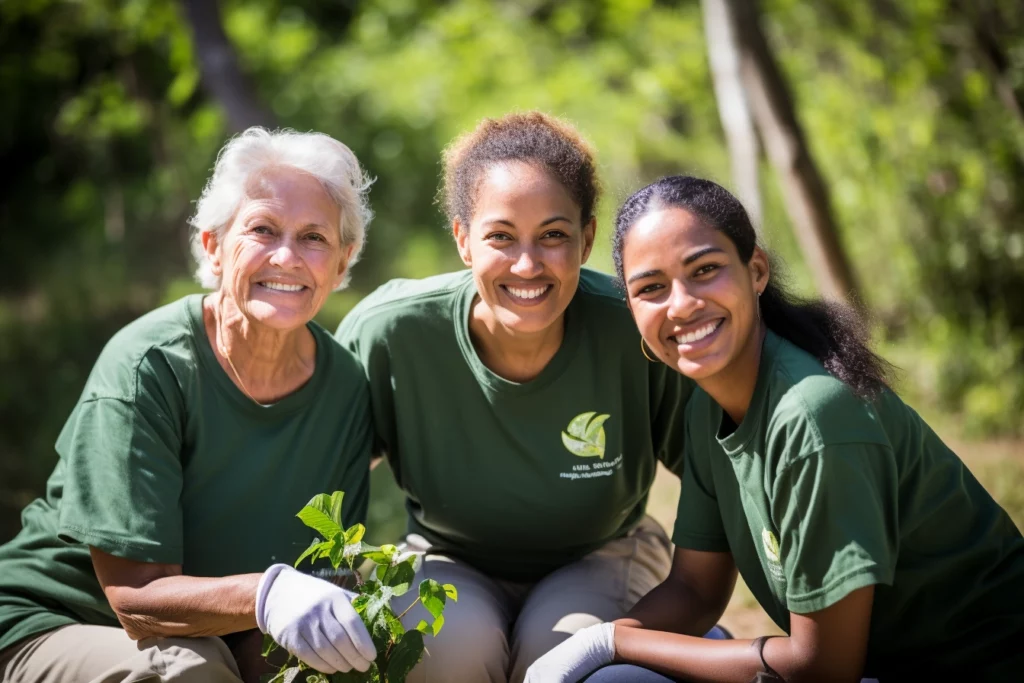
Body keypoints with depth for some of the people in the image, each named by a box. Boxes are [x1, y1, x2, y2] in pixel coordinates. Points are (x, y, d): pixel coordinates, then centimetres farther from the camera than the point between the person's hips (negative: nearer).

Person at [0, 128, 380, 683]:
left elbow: (332, 567, -2)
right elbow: (136, 594, -24)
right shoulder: (146, 367, -20)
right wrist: (266, 596, -44)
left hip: (215, 637, 5)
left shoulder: (343, 385, -5)